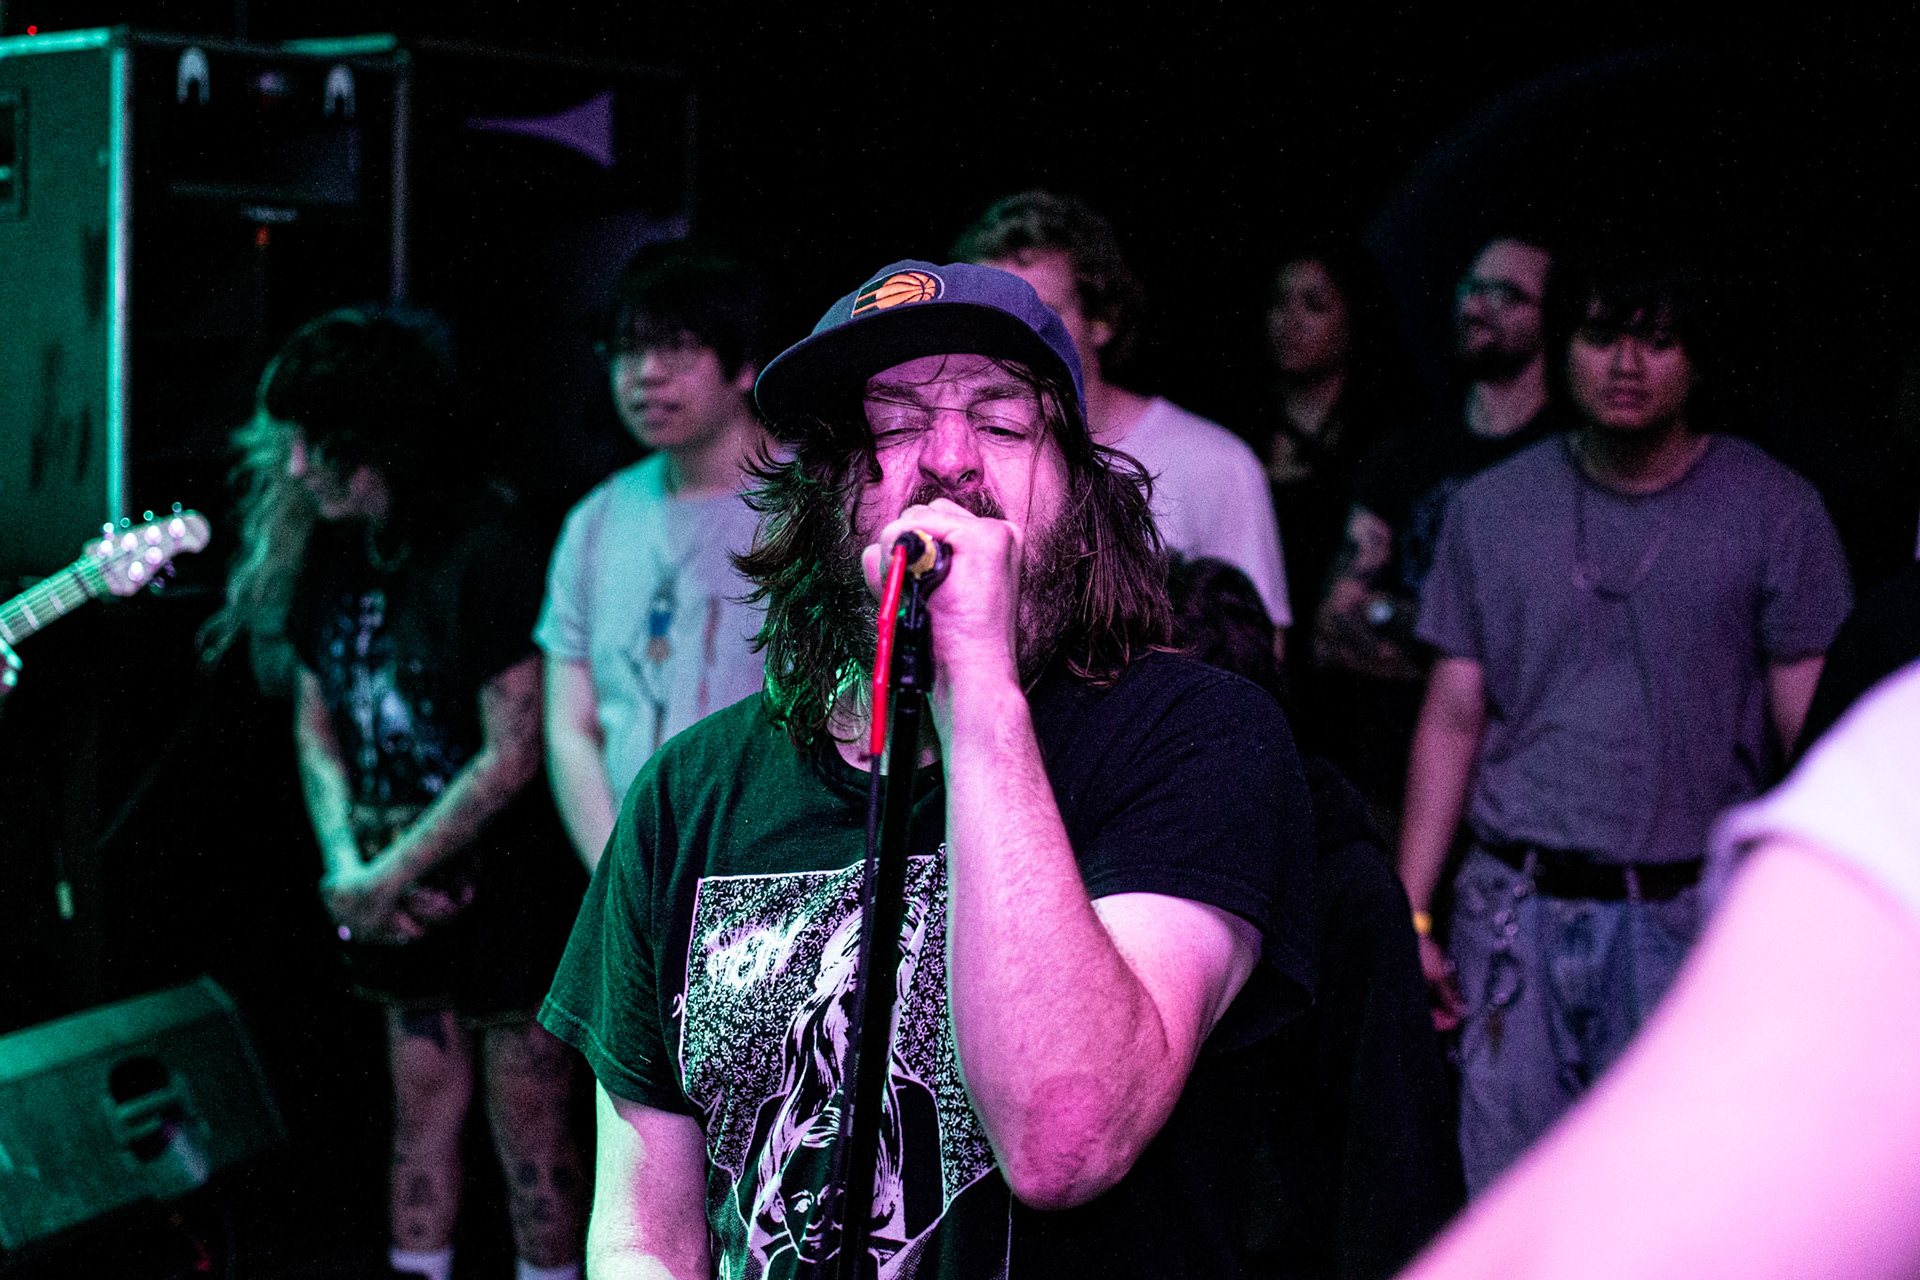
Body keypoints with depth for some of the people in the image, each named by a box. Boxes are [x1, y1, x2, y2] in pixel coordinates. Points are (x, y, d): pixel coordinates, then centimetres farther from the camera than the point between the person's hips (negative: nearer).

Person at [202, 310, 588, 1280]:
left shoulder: (487, 554, -17)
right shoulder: (331, 552, 5)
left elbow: (511, 757, -18)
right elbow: (316, 724, 12)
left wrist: (388, 876, -13)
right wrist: (344, 864, -3)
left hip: (509, 892, -7)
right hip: (404, 900, 7)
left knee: (528, 1135, 1)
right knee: (422, 1117, 14)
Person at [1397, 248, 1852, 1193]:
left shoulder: (1774, 510, 1)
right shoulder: (1492, 508, 8)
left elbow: (1814, 738, -1)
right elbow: (1453, 721, 11)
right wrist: (1410, 914, 6)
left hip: (1688, 914, -2)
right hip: (1514, 914, 2)